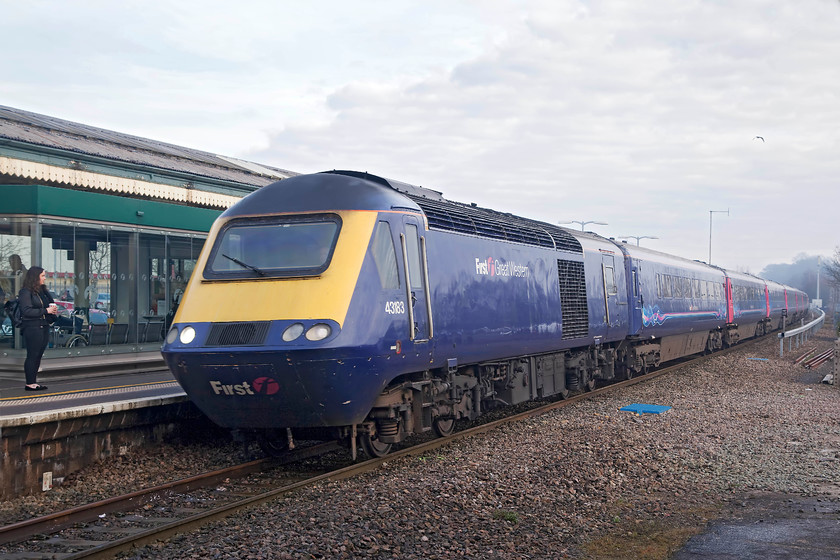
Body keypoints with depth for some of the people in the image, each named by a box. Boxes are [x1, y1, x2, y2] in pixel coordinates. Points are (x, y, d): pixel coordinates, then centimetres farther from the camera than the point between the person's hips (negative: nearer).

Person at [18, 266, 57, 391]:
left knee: (38, 356, 9)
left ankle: (33, 381, 14)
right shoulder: (26, 292, -8)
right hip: (32, 328, -8)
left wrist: (53, 310, 3)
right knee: (32, 356, -6)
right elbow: (27, 311, -17)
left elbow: (50, 304, 27)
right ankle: (29, 383, -2)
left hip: (44, 327, 8)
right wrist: (46, 311, -17)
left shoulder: (43, 291, 16)